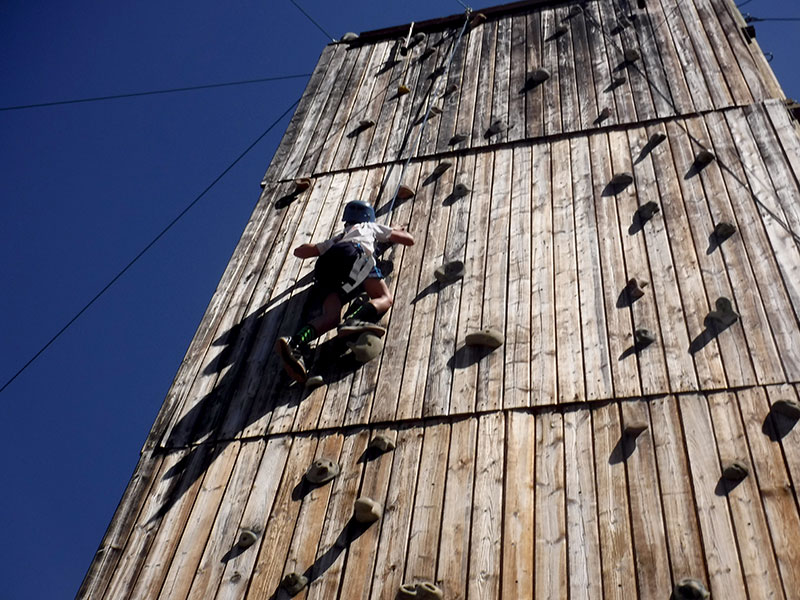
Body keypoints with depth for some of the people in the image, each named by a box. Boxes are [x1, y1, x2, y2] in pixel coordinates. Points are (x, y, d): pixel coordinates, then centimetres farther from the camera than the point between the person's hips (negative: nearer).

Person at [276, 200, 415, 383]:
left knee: (331, 315, -15)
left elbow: (300, 251, 41)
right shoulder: (371, 227, 37)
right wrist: (397, 231, 65)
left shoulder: (336, 239, 44)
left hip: (324, 264, 4)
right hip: (353, 252, -4)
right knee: (385, 298, -11)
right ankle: (356, 318, -44)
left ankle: (296, 342, -43)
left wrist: (320, 248, 59)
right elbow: (409, 240, 42)